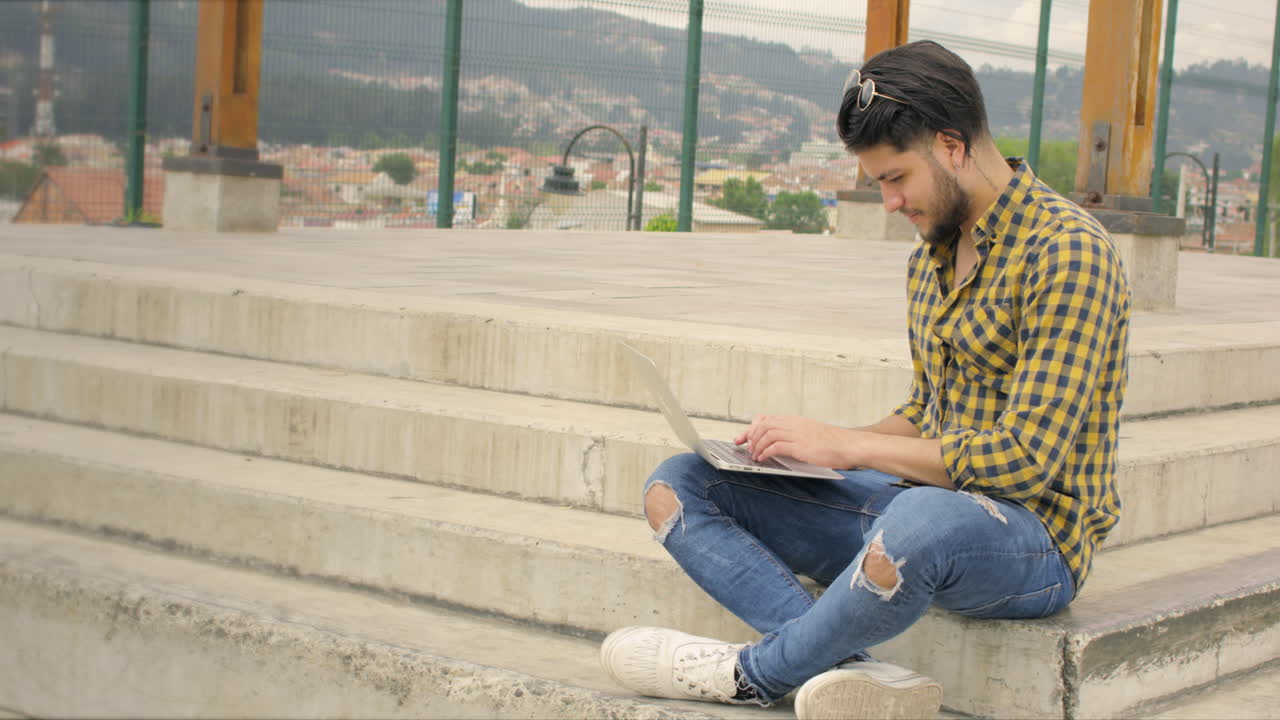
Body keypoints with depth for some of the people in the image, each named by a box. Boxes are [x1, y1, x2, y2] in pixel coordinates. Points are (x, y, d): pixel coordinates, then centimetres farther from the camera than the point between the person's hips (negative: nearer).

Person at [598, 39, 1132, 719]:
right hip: (925, 498, 9)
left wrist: (848, 444, -17)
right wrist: (810, 445, 3)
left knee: (919, 520, -45)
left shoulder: (1066, 251, -14)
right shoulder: (931, 256, 14)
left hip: (1035, 532, -8)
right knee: (675, 487, -2)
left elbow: (1025, 459, -21)